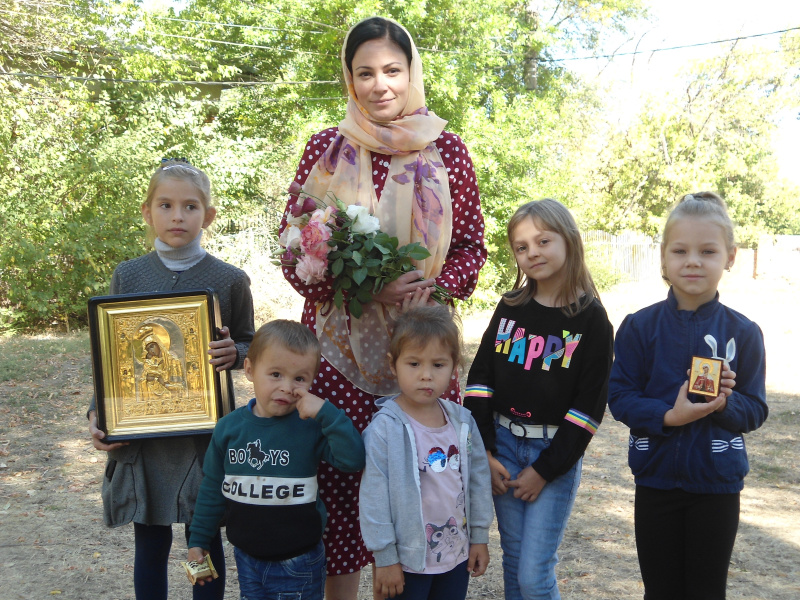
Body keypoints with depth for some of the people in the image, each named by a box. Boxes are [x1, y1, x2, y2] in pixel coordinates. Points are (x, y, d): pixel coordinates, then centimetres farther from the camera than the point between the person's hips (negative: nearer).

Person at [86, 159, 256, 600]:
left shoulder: (230, 280, -3)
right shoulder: (127, 276, 1)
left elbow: (248, 343, 7)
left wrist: (234, 353, -15)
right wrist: (98, 413, -4)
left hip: (206, 429, -1)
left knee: (205, 539, 10)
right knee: (150, 542, 11)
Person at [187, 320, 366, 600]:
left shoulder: (311, 426, -15)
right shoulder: (229, 427, -5)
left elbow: (353, 460, -28)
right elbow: (213, 487, 6)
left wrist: (326, 412, -31)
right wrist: (198, 540, 11)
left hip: (298, 564, -3)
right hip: (247, 558, 3)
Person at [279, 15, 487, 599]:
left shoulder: (447, 149, 6)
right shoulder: (327, 148, 4)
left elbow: (472, 246, 10)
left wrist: (433, 283, -10)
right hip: (340, 349, 0)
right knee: (340, 481, 1)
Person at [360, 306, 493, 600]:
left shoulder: (463, 421, -3)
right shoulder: (384, 428, -18)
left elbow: (479, 479, 6)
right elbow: (374, 496, -14)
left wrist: (480, 537, 9)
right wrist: (385, 558, -11)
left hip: (458, 555, 5)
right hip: (408, 560, -4)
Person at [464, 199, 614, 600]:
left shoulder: (591, 318, -7)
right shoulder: (510, 308, 4)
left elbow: (590, 403, -9)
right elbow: (480, 378, 4)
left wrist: (545, 469, -11)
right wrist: (483, 452, -4)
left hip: (557, 451, -4)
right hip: (503, 443, 4)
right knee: (513, 563, 12)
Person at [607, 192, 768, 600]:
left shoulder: (743, 332, -6)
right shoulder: (640, 326, -7)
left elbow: (755, 410, -2)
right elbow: (619, 396, -9)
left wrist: (726, 403, -23)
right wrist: (668, 416, -23)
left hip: (717, 483, 0)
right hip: (656, 478, 0)